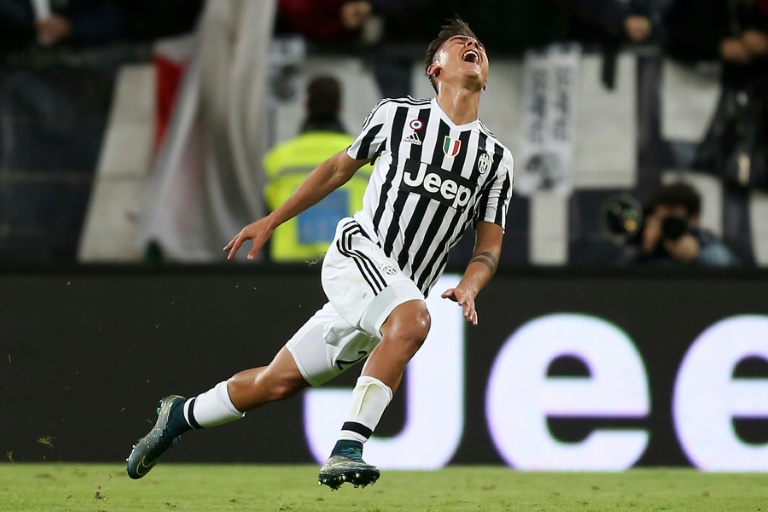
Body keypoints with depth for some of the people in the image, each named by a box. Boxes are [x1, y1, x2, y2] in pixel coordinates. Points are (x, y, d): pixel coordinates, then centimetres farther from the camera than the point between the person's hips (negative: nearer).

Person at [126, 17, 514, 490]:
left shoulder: (496, 159, 12)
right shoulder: (397, 115, 7)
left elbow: (490, 247, 12)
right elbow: (341, 167, 19)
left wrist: (468, 288, -9)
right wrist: (272, 220, 19)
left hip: (405, 288, 4)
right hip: (360, 250, -4)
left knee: (278, 383, 1)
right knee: (412, 321, -35)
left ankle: (181, 416, 21)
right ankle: (348, 448, -35)